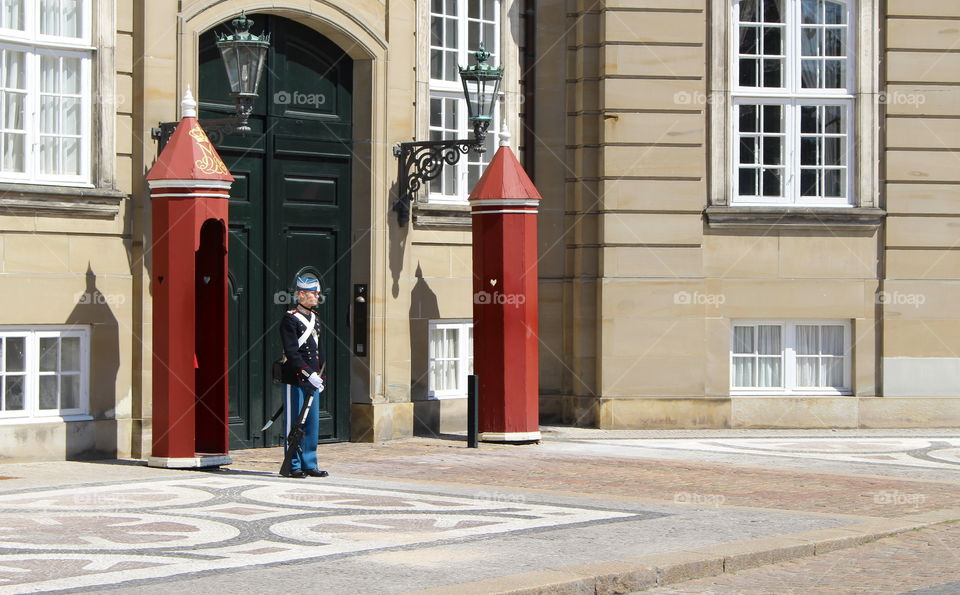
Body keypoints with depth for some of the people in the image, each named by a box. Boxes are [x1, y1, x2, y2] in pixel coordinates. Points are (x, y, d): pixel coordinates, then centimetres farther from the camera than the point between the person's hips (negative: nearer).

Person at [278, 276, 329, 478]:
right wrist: (309, 374, -23)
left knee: (312, 423, 9)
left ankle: (309, 464, 15)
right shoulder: (290, 319, -10)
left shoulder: (314, 318, 15)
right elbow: (291, 352, -17)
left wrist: (319, 375, 14)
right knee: (294, 423, -2)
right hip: (295, 380, -8)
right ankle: (293, 465, 5)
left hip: (312, 380, 8)